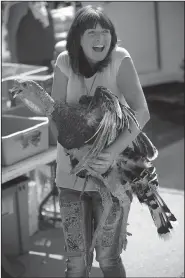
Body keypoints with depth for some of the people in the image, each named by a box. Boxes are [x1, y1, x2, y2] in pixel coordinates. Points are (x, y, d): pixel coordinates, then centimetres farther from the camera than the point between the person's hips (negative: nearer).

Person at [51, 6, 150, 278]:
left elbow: (142, 112, -19)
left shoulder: (120, 59, -12)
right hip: (71, 173, 2)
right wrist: (78, 148, -24)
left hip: (111, 173, -2)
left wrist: (114, 151, -32)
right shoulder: (65, 62, -5)